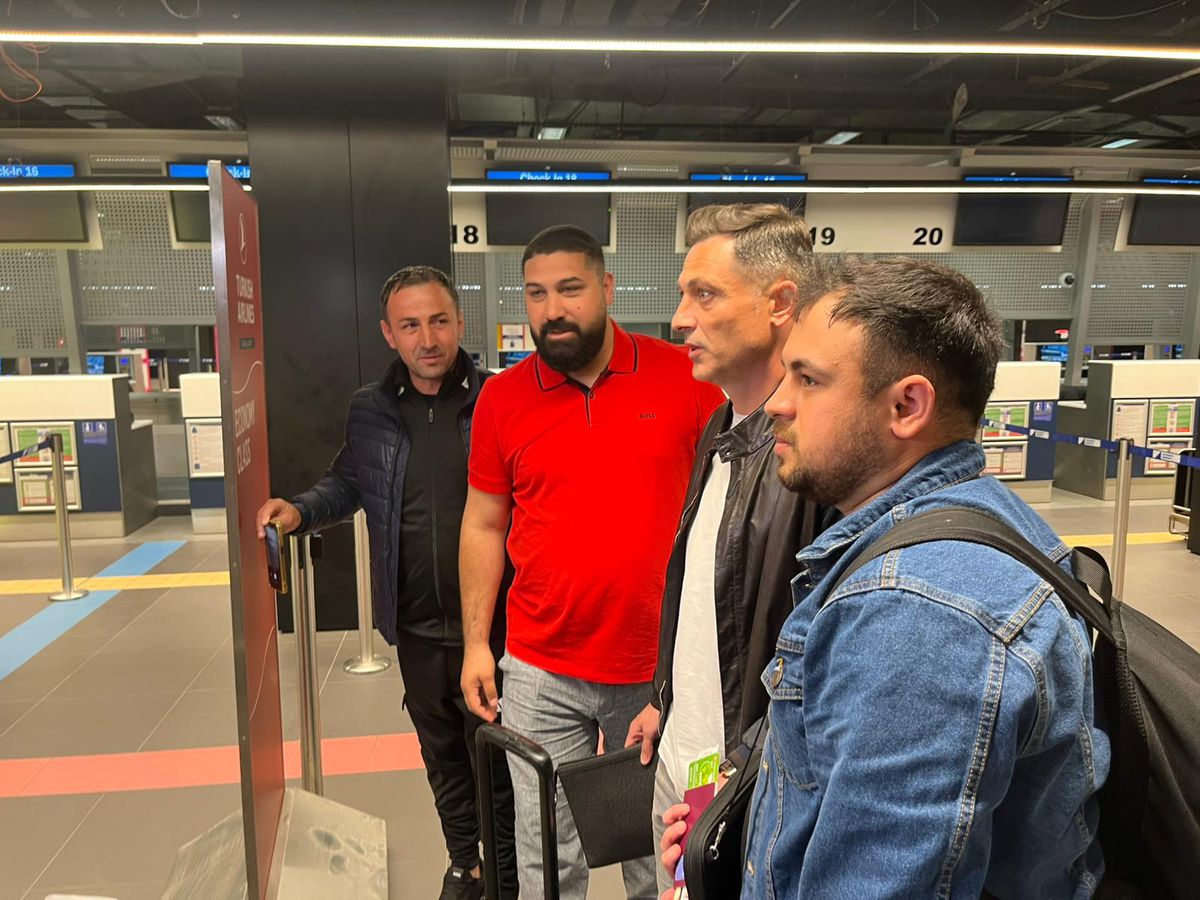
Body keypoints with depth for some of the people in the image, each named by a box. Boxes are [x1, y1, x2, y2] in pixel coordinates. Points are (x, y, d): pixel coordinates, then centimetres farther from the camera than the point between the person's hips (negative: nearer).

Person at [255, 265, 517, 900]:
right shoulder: (370, 410, 0)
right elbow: (347, 483, 15)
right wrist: (301, 511, -4)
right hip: (416, 628, 4)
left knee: (496, 759, 11)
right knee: (442, 753, 22)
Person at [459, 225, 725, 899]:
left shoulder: (686, 377, -6)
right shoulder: (502, 398, 0)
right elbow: (484, 526, 7)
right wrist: (476, 644, 4)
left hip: (662, 669, -1)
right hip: (541, 678, 1)